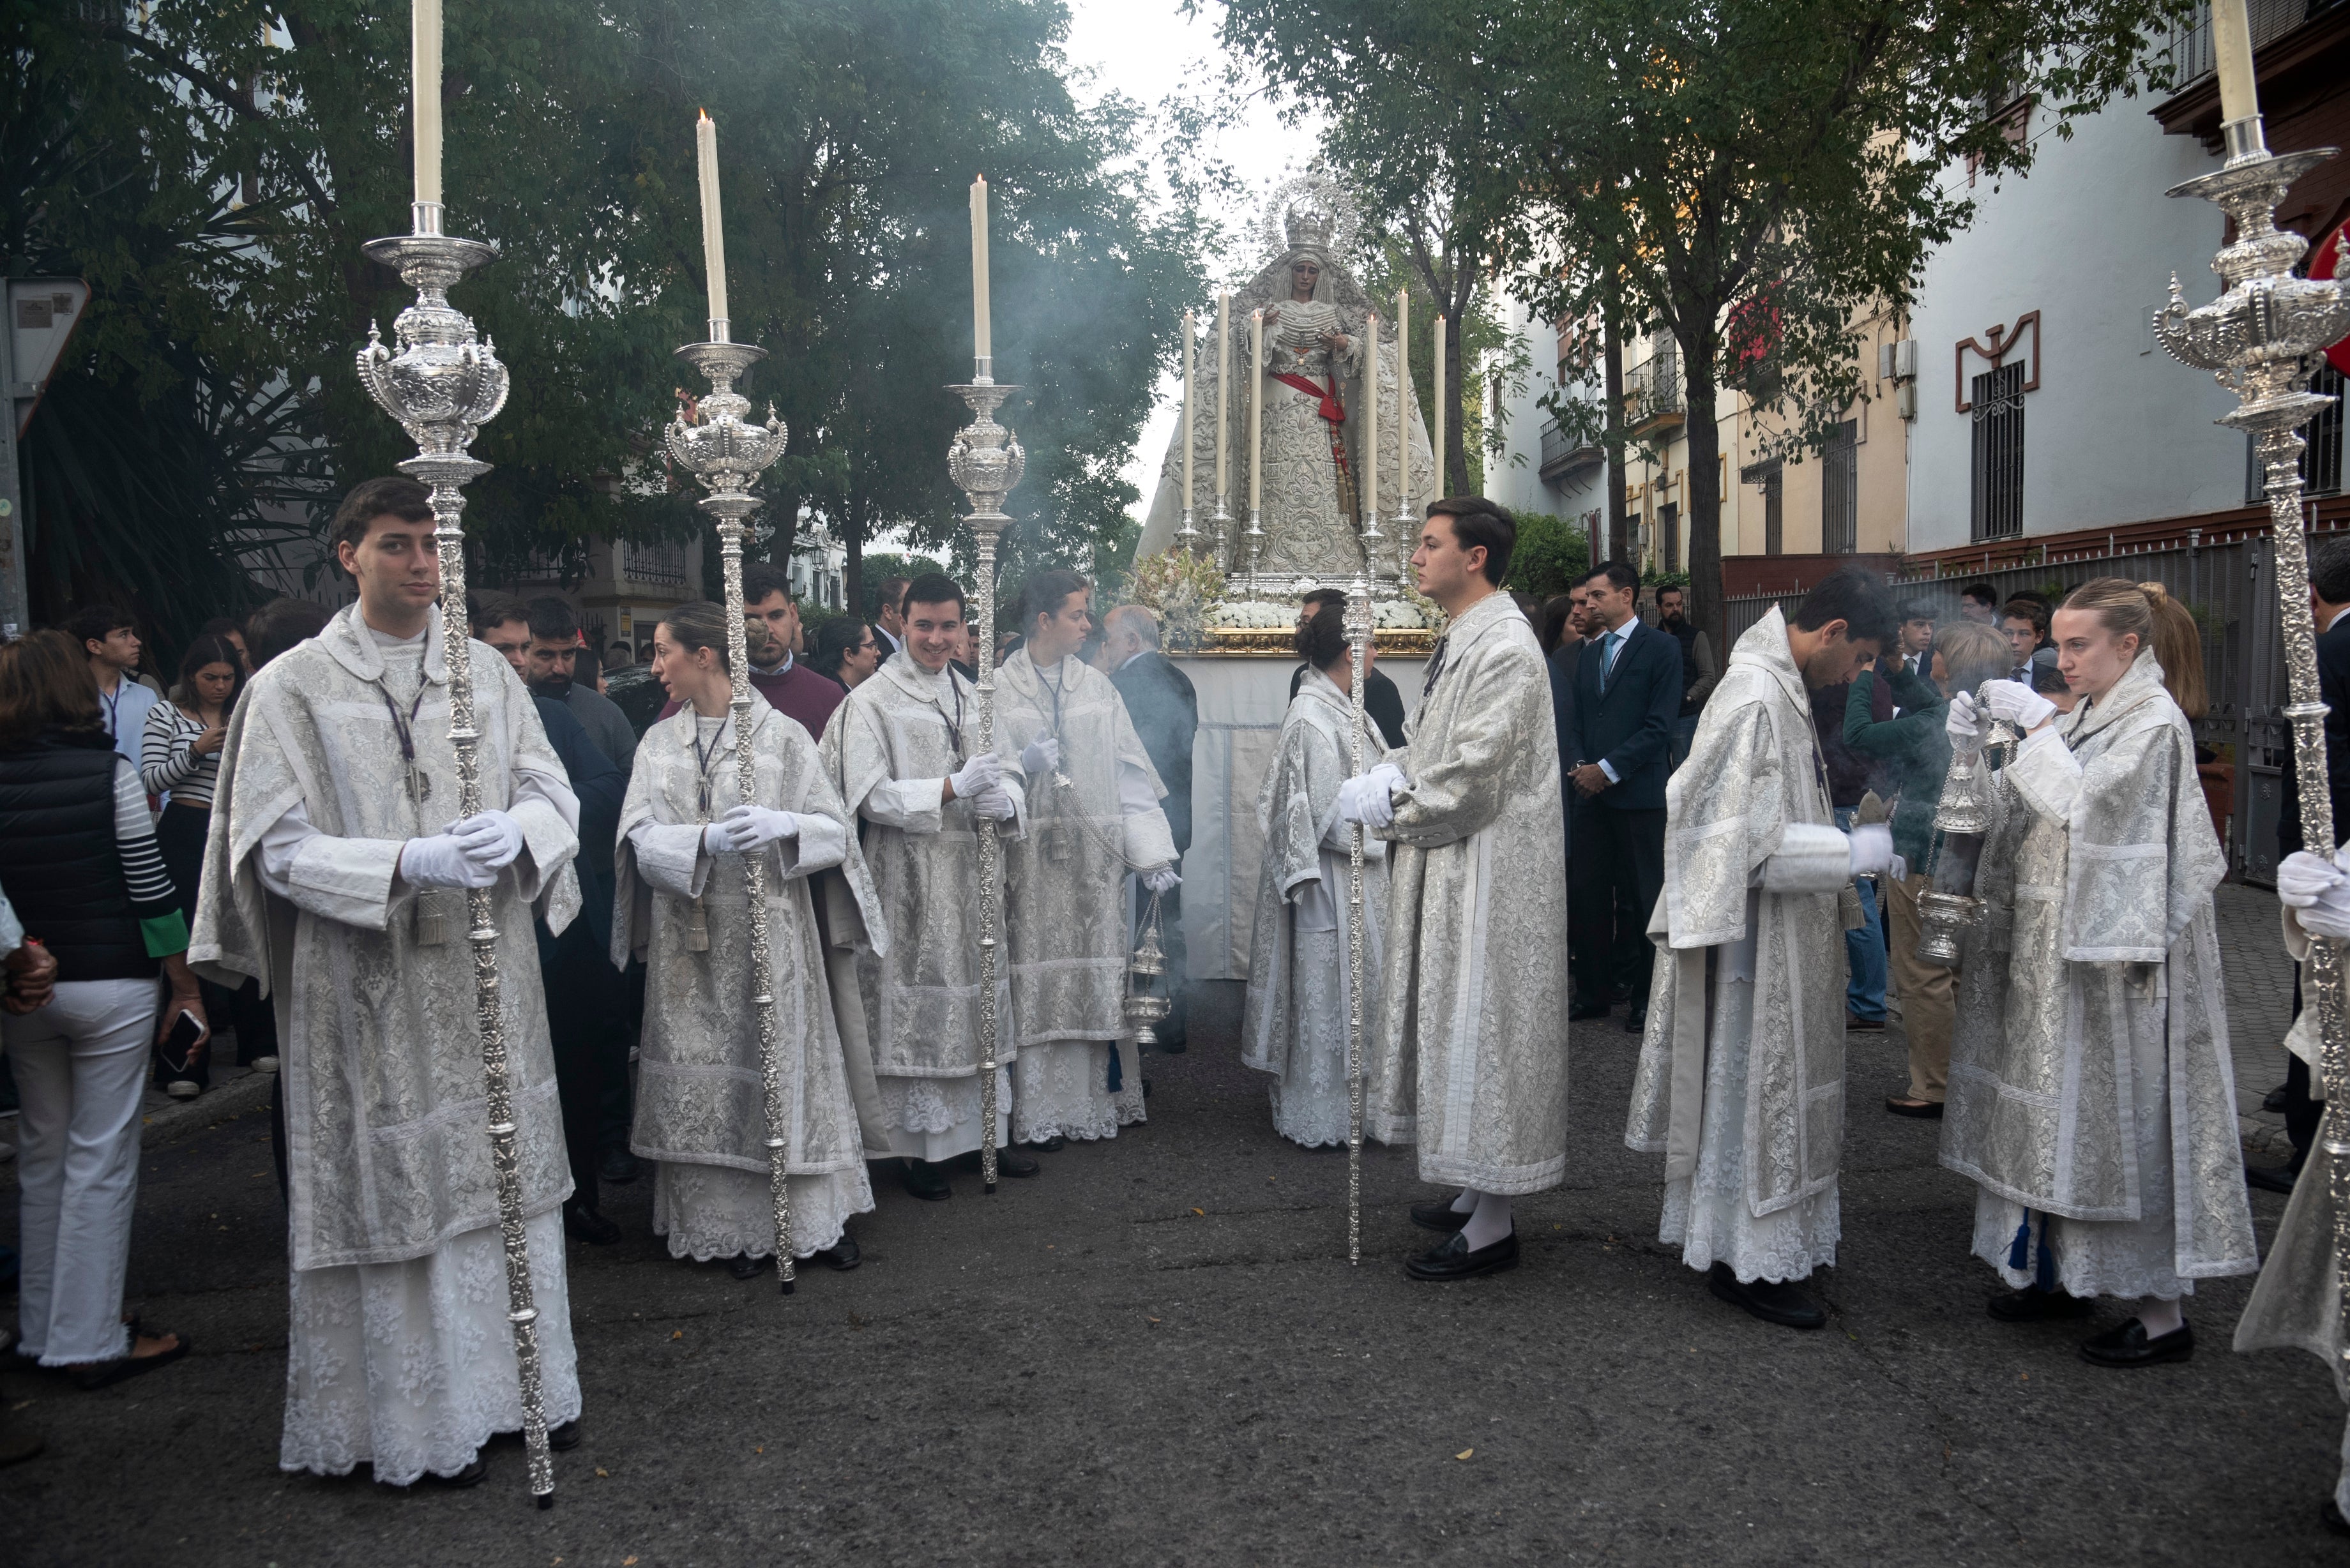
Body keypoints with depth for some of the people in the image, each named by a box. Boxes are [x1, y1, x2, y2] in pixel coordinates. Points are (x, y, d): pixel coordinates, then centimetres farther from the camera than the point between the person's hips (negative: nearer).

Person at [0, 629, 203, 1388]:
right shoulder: (109, 772, -10)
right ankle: (92, 1340, 7)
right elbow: (151, 889, -9)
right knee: (101, 1161, 2)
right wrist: (185, 987, -1)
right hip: (111, 989, -4)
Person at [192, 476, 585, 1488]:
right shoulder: (292, 688, -3)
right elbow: (281, 846, -8)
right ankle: (423, 1419, 17)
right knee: (395, 1191, 3)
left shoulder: (487, 672, 7)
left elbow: (555, 794, 3)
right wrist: (410, 862, -23)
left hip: (488, 976, 4)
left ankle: (524, 1382, 25)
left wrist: (514, 832, -21)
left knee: (506, 1174, 10)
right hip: (367, 986, -3)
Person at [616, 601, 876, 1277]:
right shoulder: (658, 743, 9)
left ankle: (816, 1218, 15)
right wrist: (705, 838, -21)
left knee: (783, 1066, 2)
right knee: (706, 1079, 5)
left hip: (768, 929, -3)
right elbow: (641, 838, -2)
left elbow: (836, 830, -4)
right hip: (690, 939, 3)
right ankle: (731, 1225, 17)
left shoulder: (782, 734, -1)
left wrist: (781, 825, -24)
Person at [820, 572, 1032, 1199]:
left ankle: (983, 1132, 22)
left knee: (981, 1001, 10)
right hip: (909, 882, -5)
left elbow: (1009, 775, 12)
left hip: (973, 878, 6)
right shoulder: (871, 703, -4)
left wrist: (1003, 800, -12)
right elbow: (870, 796, -13)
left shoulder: (974, 699, 14)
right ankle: (922, 1147, 8)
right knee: (915, 1010, -2)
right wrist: (952, 789, -21)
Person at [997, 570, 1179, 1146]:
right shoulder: (999, 689, 1)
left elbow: (1129, 773, 8)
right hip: (1031, 855, -3)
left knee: (1097, 975, 6)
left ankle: (1102, 1097, 16)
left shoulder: (1096, 687, 11)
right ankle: (1039, 1113, 5)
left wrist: (1152, 854, 1)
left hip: (1094, 856, 3)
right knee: (1037, 979, -3)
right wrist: (1023, 767, -21)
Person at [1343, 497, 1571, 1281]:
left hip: (1488, 873, -10)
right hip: (1448, 864, 10)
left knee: (1481, 1028, -3)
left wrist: (1395, 813, -9)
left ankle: (1491, 1227, 8)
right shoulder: (1460, 640, 13)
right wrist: (1389, 779, 1)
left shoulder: (1504, 646, -18)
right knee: (1455, 1025, 16)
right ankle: (1475, 1194, 29)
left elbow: (1475, 775, -23)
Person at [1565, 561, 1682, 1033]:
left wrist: (1609, 769, -13)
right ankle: (1593, 992, 16)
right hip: (1591, 793, 6)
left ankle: (1646, 998, 10)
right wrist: (1578, 765, 0)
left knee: (1644, 899, 1)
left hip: (1639, 794, -6)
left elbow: (1660, 724, -10)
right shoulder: (1589, 655, 18)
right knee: (1589, 895, 7)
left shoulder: (1661, 647, -3)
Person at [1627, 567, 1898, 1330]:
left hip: (1779, 939, 10)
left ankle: (1752, 1242, 31)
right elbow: (1754, 843, -24)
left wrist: (1842, 844, 13)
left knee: (1768, 1088, 18)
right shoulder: (1757, 700, -22)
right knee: (1752, 1089, 1)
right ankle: (1747, 1260, 14)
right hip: (1754, 941, -10)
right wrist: (1853, 852, -19)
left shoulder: (1776, 686, 9)